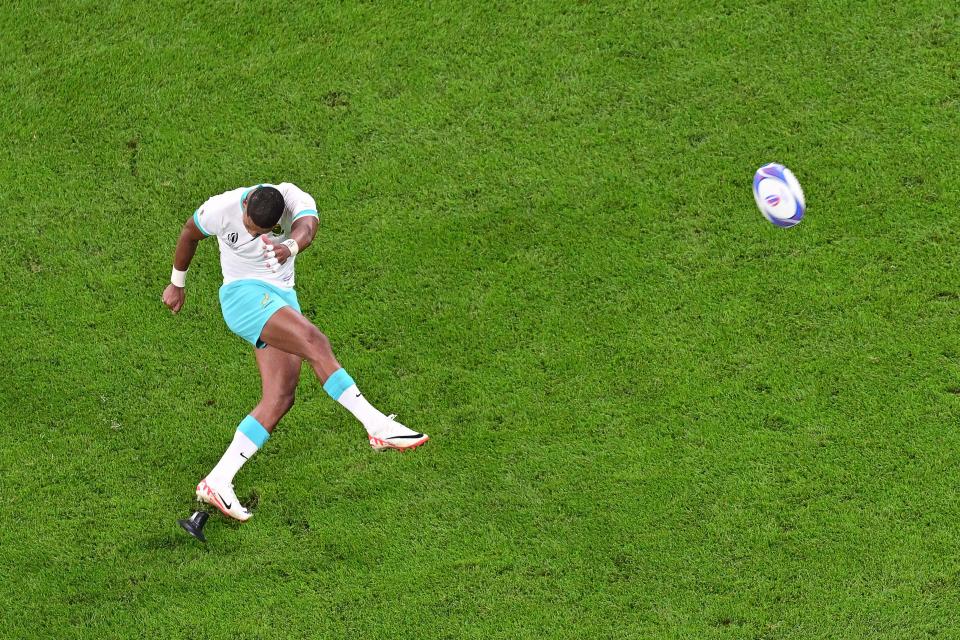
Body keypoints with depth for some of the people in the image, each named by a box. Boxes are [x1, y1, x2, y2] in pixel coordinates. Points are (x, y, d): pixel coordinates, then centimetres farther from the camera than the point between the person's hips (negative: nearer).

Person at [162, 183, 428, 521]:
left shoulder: (296, 200, -13)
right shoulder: (222, 208, -13)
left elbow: (306, 228, -37)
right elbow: (189, 234, 8)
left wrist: (290, 246, -61)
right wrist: (177, 283, 20)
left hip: (283, 299, 5)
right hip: (243, 294, -5)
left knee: (280, 398, -7)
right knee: (314, 342, -28)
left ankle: (216, 482, -7)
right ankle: (377, 425, -34)